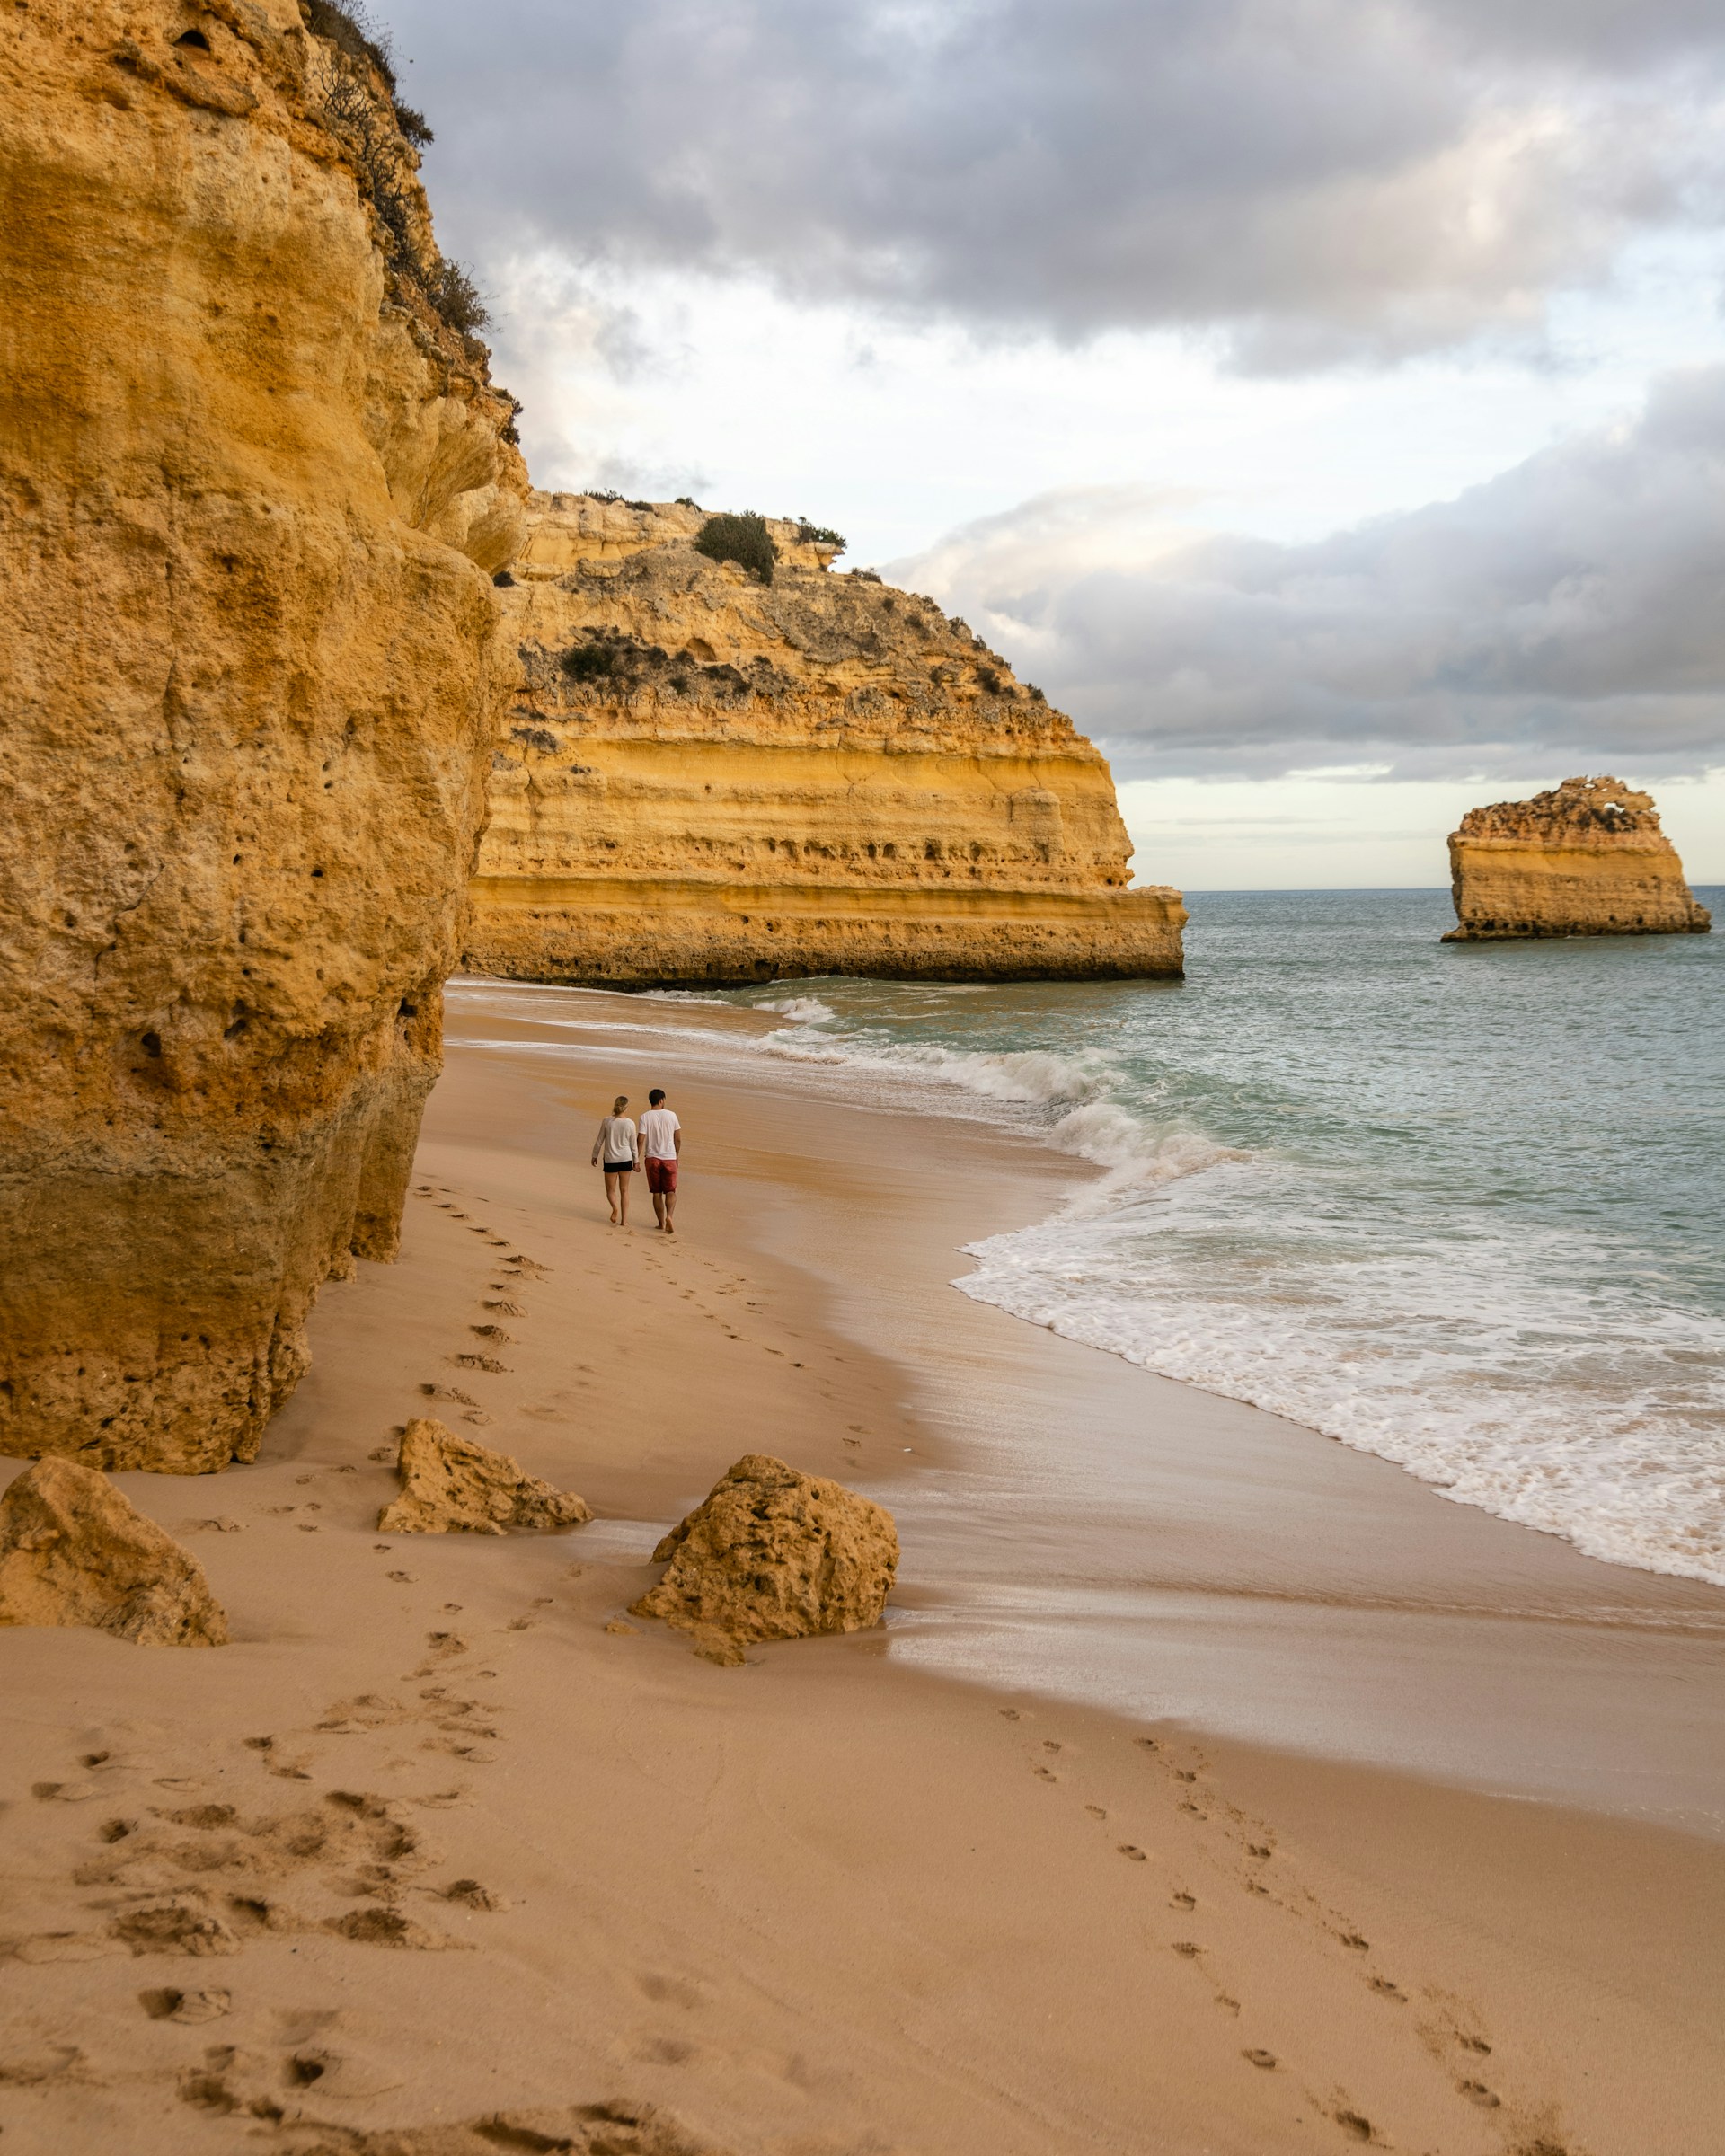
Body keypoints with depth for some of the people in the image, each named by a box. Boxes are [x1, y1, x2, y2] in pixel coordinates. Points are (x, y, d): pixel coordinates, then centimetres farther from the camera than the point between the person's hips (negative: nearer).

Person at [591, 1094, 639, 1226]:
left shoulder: (607, 1121, -8)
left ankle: (615, 1207, -20)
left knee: (611, 1190, 10)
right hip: (626, 1159, 1)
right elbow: (634, 1145, 1)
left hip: (610, 1159, -1)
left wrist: (595, 1156, 13)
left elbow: (599, 1141, -1)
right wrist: (636, 1161, 14)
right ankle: (624, 1220, 9)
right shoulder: (630, 1124, -7)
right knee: (624, 1190, 12)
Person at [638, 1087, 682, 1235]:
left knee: (657, 1193, 10)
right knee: (670, 1191, 4)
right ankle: (669, 1216, -20)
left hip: (652, 1158, 0)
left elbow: (641, 1140, -11)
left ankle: (661, 1224, 14)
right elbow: (678, 1139, 3)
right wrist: (676, 1156, 17)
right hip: (669, 1158, 0)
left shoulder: (645, 1117, -7)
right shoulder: (671, 1115, -2)